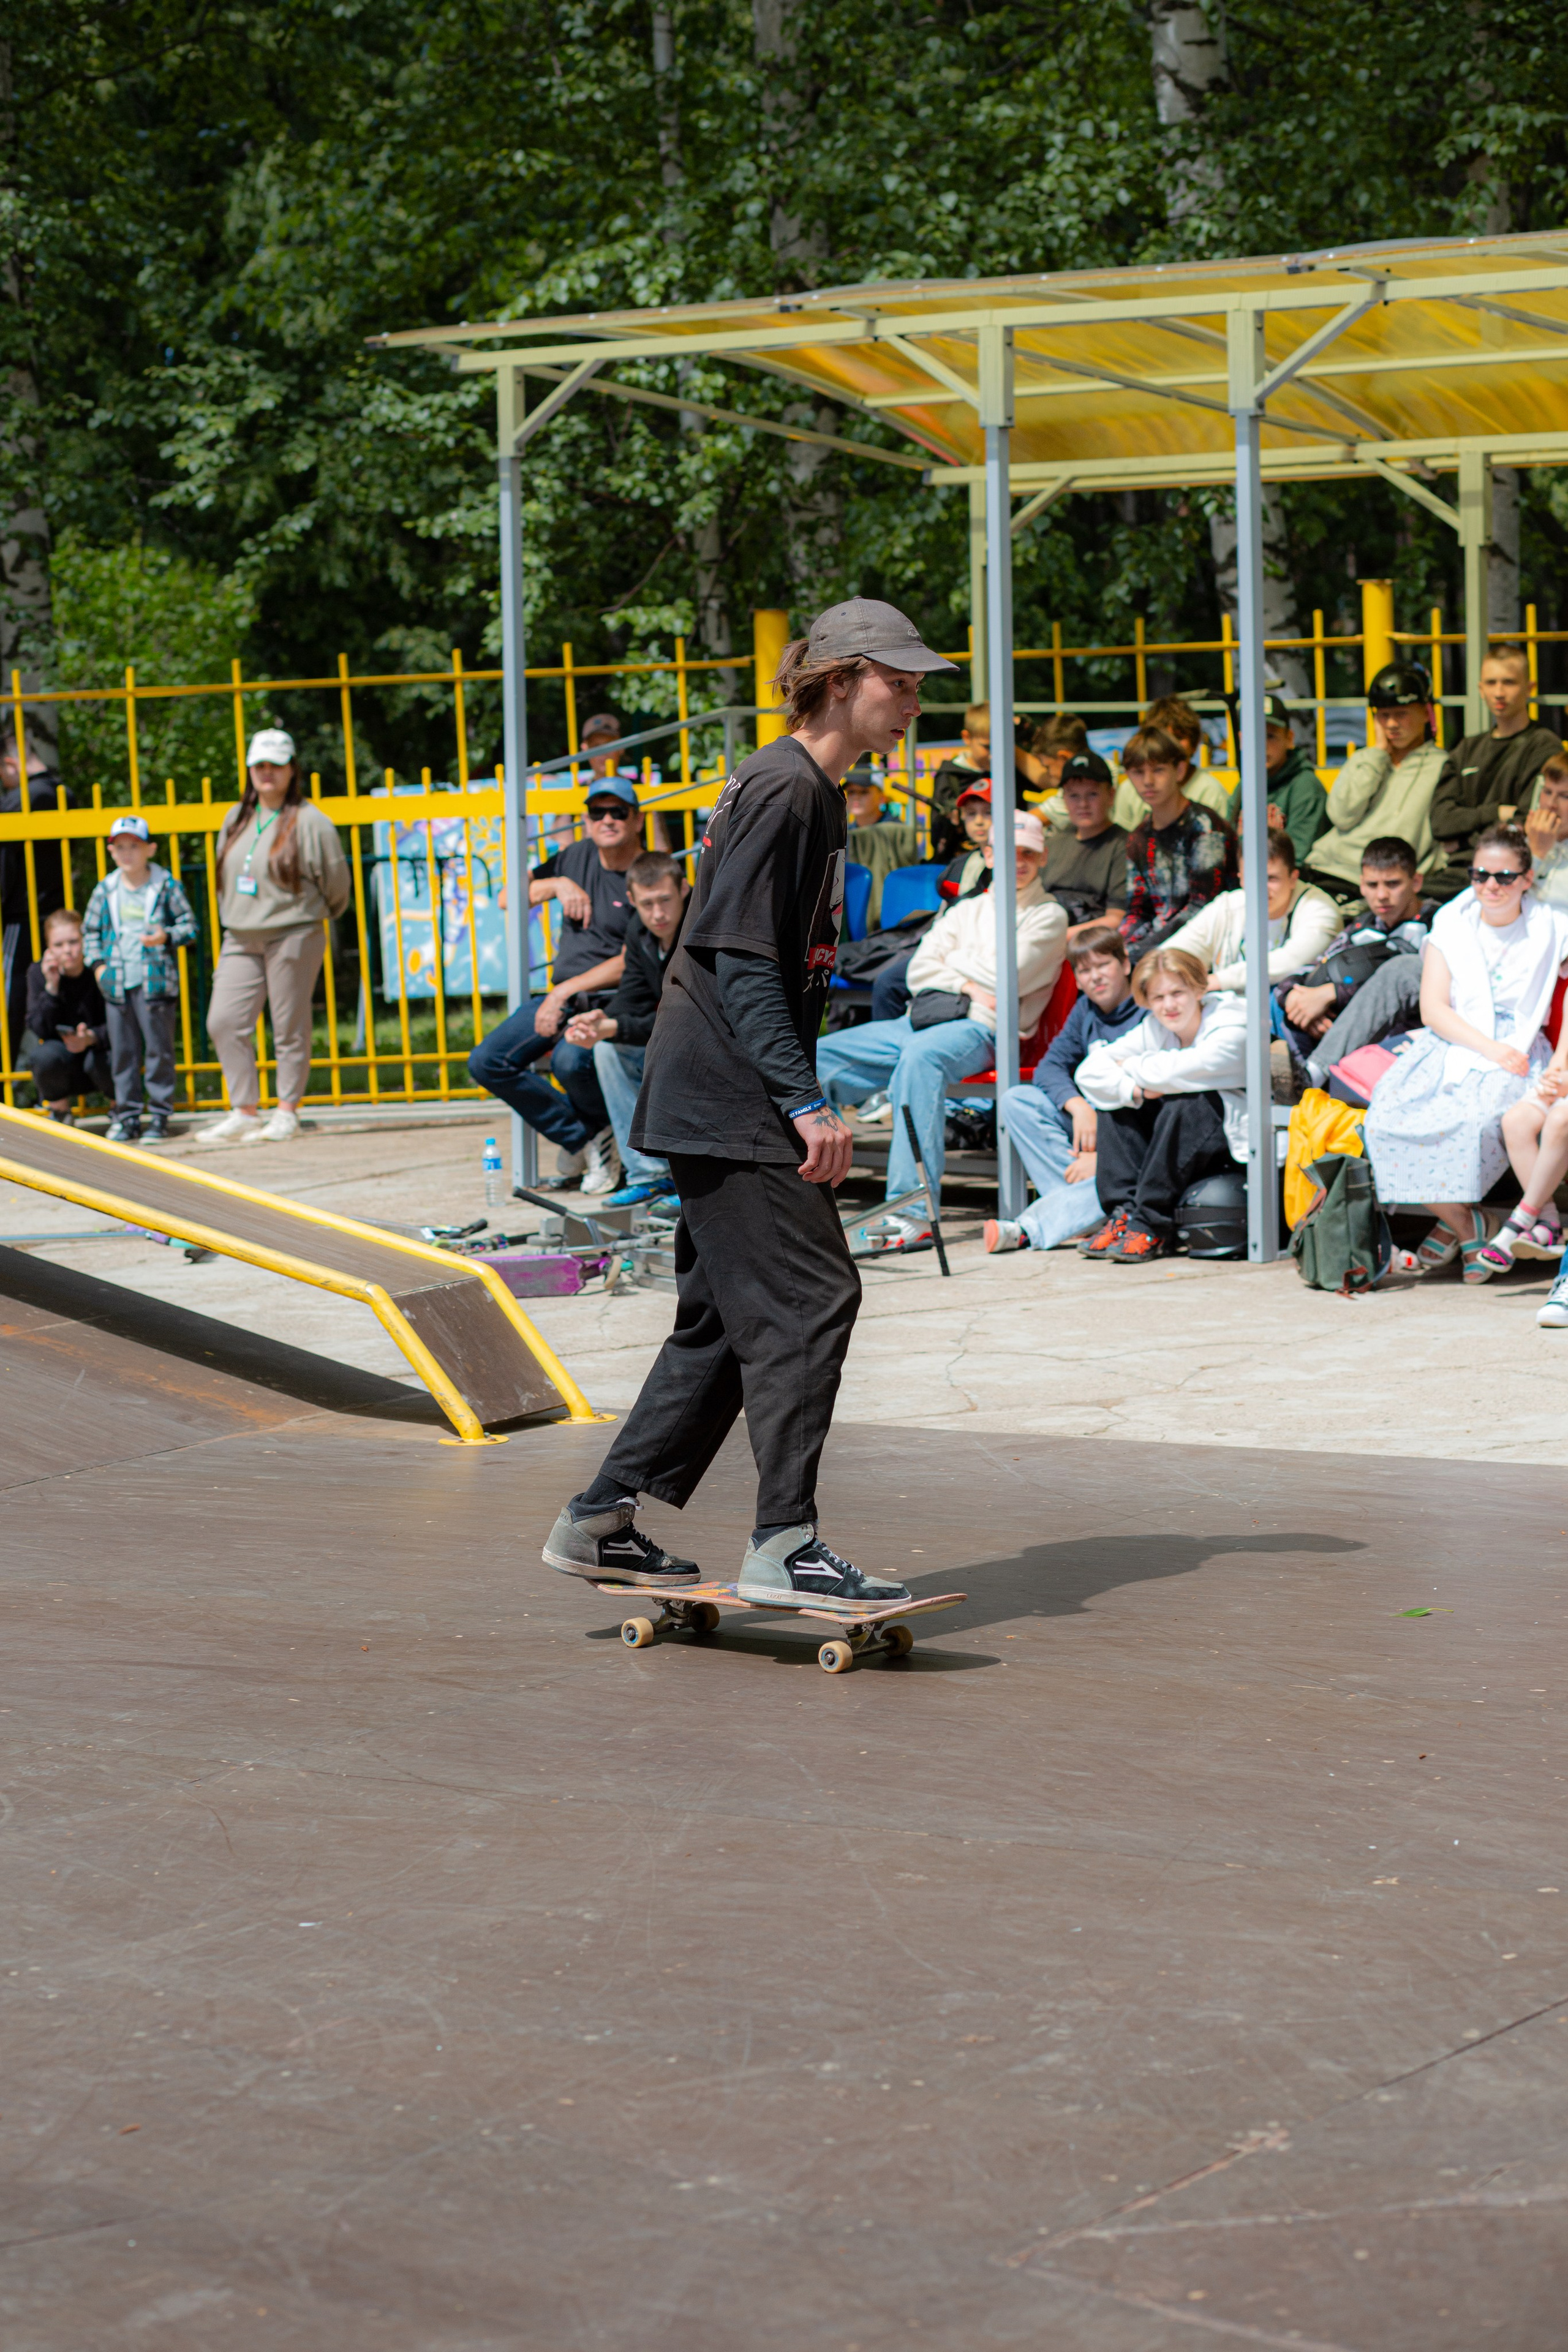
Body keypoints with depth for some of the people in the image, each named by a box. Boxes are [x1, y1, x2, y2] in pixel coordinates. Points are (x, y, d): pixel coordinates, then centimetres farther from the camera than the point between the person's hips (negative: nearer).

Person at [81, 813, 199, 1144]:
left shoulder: (166, 886, -1)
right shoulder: (106, 890, 8)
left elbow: (189, 925, 2)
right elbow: (90, 930, 17)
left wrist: (167, 937, -16)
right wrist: (97, 964, 5)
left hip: (155, 981, -3)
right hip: (117, 983, 3)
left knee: (159, 1048, -1)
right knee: (122, 1051, 6)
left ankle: (160, 1116, 7)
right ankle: (127, 1115, 13)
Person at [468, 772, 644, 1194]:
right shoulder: (578, 857, 13)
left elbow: (632, 962, -14)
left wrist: (565, 990, -18)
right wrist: (557, 885, -2)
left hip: (612, 1003, -7)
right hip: (561, 998, 7)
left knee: (570, 1060, -37)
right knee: (486, 1062, -10)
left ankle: (602, 1130, -1)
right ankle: (583, 1139, -2)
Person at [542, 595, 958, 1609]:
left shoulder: (816, 793, 17)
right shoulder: (782, 791, -14)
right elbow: (742, 962, -20)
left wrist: (801, 1098, 21)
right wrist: (805, 1101, -24)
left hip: (730, 1100, 10)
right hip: (729, 1096, -10)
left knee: (729, 1315, 13)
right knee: (810, 1296, -11)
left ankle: (602, 1520, 18)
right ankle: (783, 1544, -10)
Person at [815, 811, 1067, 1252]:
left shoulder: (1048, 917, 9)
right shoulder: (968, 910, 27)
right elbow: (919, 970, 13)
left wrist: (951, 962, 8)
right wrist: (967, 986, -5)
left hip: (981, 1030, -7)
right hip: (921, 1021, 7)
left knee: (919, 1057, -40)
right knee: (819, 1056, -8)